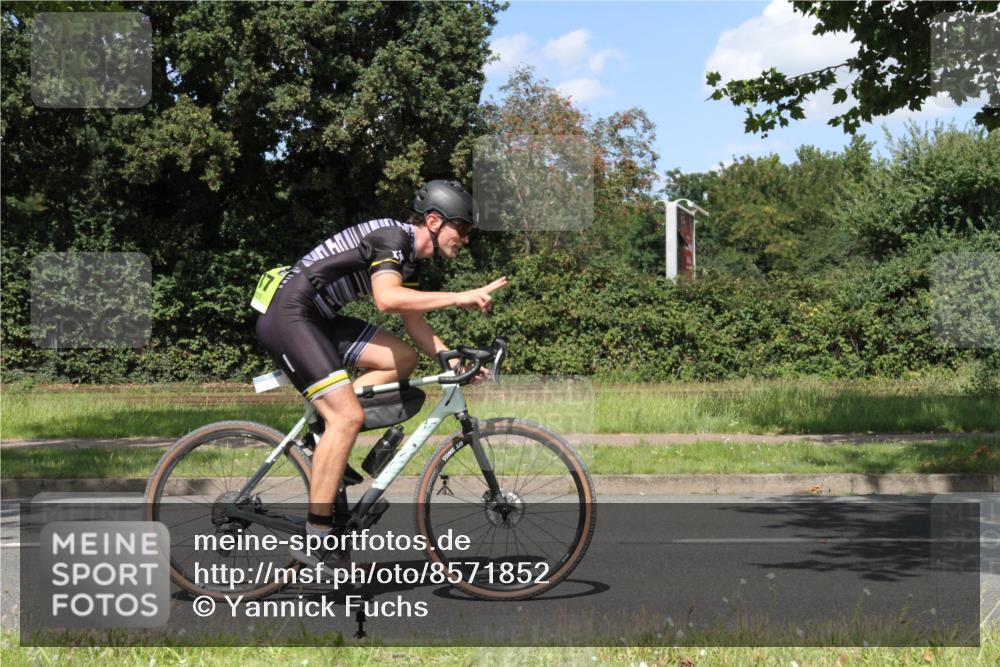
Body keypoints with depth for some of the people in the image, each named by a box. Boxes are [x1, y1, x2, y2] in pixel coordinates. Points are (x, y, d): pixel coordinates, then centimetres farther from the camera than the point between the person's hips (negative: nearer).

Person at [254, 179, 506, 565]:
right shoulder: (393, 237, -15)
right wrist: (459, 298, -31)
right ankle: (316, 539, -14)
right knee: (348, 417, -17)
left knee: (402, 360, 3)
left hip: (318, 319, 10)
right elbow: (387, 299, -32)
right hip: (287, 317, -10)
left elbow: (415, 324, 19)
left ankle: (322, 425, 2)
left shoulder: (410, 257, 15)